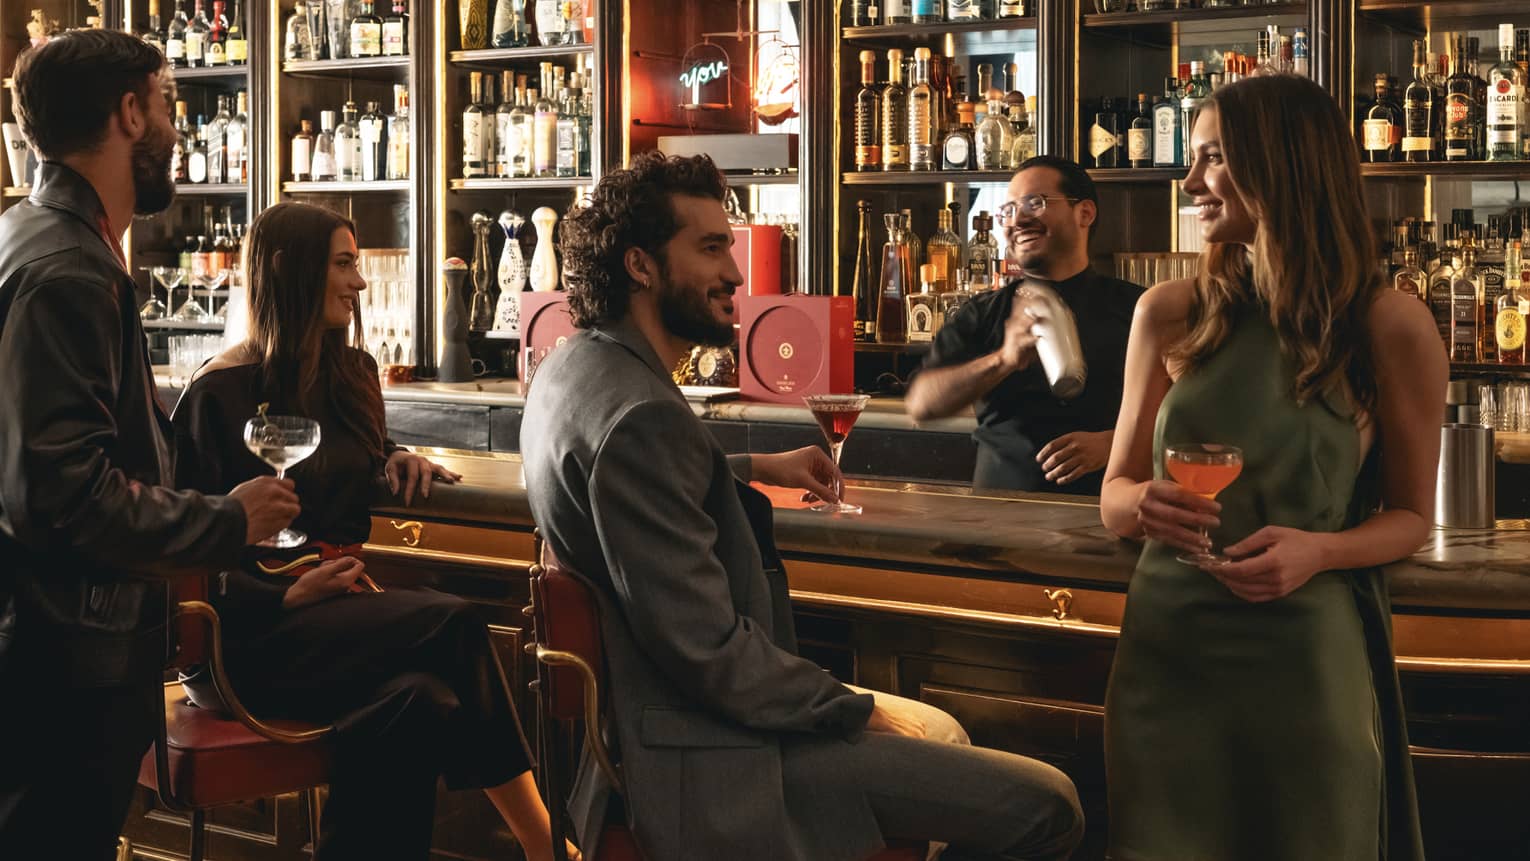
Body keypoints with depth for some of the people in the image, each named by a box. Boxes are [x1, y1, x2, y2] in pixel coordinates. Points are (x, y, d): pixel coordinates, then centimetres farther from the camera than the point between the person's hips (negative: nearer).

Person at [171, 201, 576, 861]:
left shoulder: (351, 376, 17)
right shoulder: (222, 392, -6)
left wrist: (395, 461, 12)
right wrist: (287, 596, -19)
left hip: (338, 608, 7)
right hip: (247, 631, -7)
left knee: (418, 704, -28)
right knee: (453, 626, -27)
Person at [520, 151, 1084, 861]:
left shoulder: (577, 369, 8)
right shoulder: (638, 416, -24)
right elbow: (710, 650, -25)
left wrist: (752, 468, 23)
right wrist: (858, 710, -12)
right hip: (709, 761, -11)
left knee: (940, 729, 28)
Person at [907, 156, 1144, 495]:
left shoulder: (1136, 307, 11)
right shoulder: (982, 313, 15)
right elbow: (921, 404, 1)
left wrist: (1109, 443, -11)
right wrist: (1003, 360, -14)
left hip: (1103, 504, -1)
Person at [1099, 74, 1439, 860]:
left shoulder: (1391, 327, -6)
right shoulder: (1170, 314, 0)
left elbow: (1411, 517, 3)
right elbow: (1114, 496, 8)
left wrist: (1319, 551, -17)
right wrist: (1144, 505, -16)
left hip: (1307, 659, -2)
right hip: (1168, 648, 2)